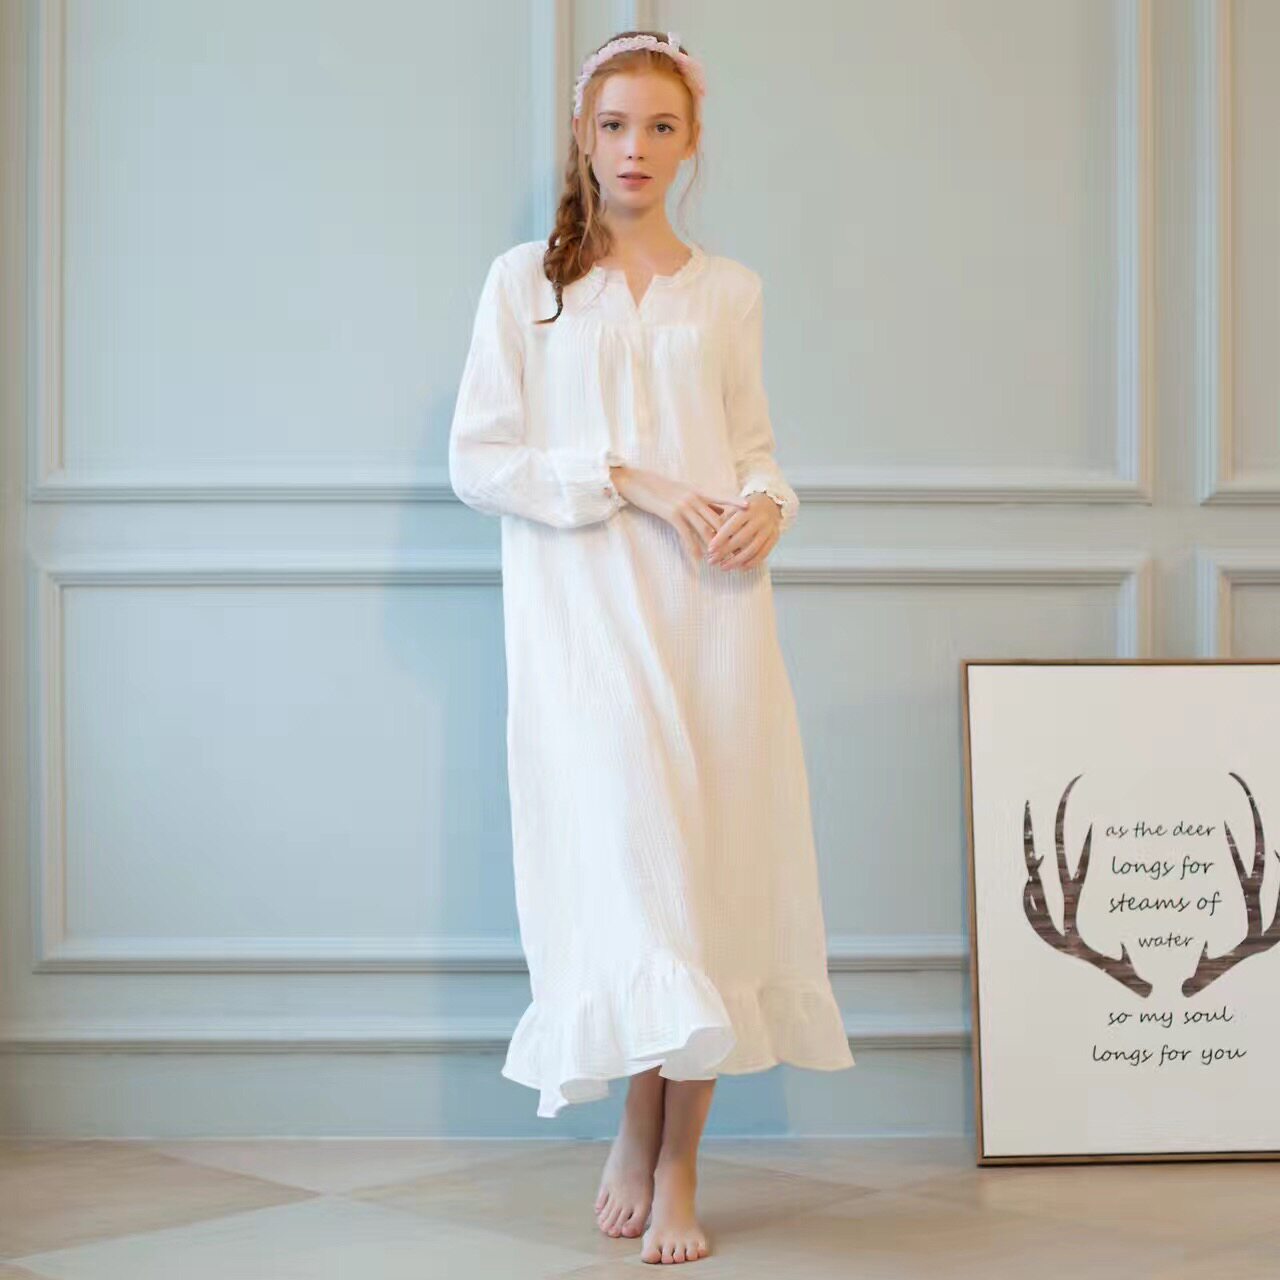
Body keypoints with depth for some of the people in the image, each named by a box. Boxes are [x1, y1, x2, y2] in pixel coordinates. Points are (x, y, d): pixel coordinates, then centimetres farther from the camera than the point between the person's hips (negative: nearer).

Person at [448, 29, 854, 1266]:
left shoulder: (729, 291, 13)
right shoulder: (526, 280, 6)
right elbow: (477, 460, 0)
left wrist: (766, 505, -7)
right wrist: (628, 483, -12)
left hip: (710, 611, 2)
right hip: (581, 611, -2)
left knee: (712, 874, -2)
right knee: (623, 852, -13)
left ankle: (675, 1164, 7)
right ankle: (636, 1136, 6)